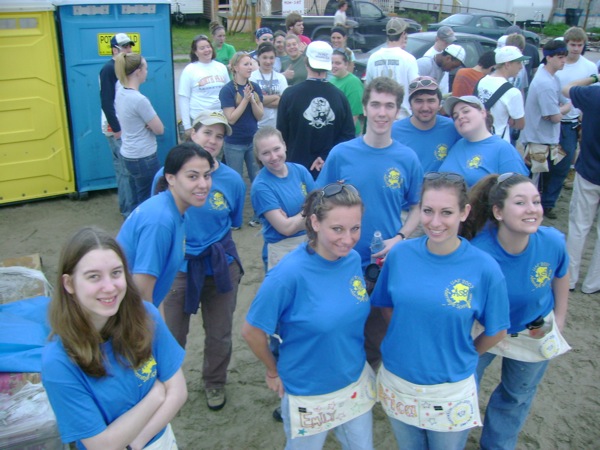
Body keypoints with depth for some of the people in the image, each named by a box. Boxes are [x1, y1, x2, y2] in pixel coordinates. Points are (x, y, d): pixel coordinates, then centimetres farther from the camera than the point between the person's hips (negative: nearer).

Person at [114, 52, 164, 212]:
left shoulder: (119, 94, 4)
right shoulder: (139, 99, -22)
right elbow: (159, 129, -15)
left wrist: (147, 123, -1)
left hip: (128, 155, 9)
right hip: (144, 158, -8)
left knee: (135, 201, 17)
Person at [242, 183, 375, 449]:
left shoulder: (353, 259, -11)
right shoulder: (289, 274, -28)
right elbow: (252, 332, -17)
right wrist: (274, 371, -4)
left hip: (356, 383, 5)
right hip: (308, 394, -4)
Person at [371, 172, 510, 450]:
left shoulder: (484, 268, -17)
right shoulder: (399, 254, -11)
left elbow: (496, 332, -4)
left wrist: (463, 355, 4)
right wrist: (410, 337, -3)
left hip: (451, 393, -2)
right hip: (397, 383, 2)